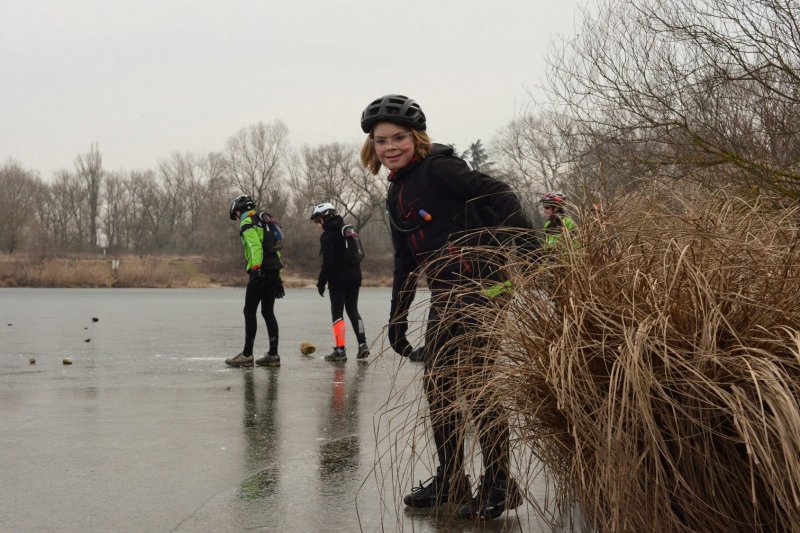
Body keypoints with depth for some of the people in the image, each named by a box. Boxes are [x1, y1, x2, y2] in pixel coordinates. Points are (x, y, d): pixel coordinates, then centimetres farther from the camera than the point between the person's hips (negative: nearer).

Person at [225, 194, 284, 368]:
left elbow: (255, 246, -21)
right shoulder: (262, 221, 22)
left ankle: (247, 355, -2)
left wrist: (255, 268, -27)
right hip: (274, 271, 8)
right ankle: (273, 355, 9)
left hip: (260, 272, -8)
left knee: (249, 312, -3)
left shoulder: (247, 224, -4)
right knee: (268, 312, 10)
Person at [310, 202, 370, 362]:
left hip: (338, 279, -7)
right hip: (355, 276, 7)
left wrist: (321, 283, -10)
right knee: (353, 310, 14)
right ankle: (362, 344, 5)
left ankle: (340, 349, -5)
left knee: (337, 313, -2)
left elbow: (328, 262, -17)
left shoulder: (327, 236, -11)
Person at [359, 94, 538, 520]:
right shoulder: (396, 194, 18)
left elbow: (498, 195, -17)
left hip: (477, 284, -10)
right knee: (437, 385, 12)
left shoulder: (439, 169, -8)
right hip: (444, 295, 10)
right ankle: (450, 480, 24)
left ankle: (499, 485, -1)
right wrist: (397, 317, 22)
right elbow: (405, 260, 24)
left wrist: (530, 248, -27)